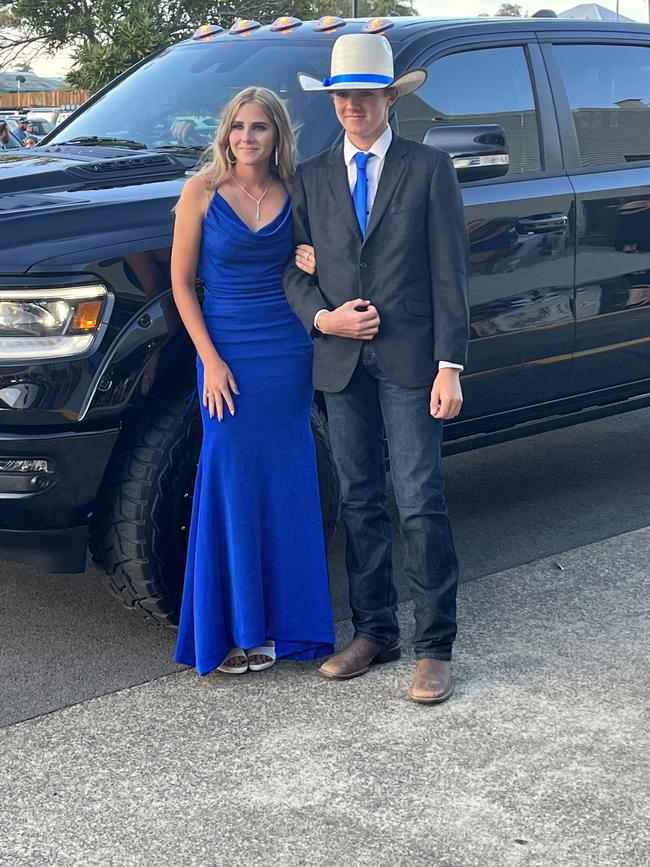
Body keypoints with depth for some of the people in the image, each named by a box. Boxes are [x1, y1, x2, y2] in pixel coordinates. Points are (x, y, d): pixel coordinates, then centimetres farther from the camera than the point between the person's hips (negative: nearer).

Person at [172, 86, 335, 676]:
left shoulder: (294, 195, 4)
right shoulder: (202, 191, -3)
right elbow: (181, 282, -2)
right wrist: (210, 360, -9)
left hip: (289, 355, 2)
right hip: (227, 356, -2)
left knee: (286, 486, 5)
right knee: (232, 486, 0)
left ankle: (281, 620, 16)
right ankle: (236, 630, 9)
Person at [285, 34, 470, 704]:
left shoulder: (429, 169, 2)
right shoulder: (312, 177, 12)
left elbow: (449, 273, -3)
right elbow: (295, 268, 12)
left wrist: (450, 365, -10)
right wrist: (322, 317, -9)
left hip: (409, 361, -4)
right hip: (340, 363, 4)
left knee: (420, 506, -5)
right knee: (359, 505, 11)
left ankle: (433, 649, 4)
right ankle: (373, 632, 22)